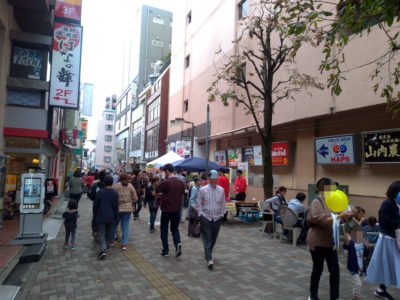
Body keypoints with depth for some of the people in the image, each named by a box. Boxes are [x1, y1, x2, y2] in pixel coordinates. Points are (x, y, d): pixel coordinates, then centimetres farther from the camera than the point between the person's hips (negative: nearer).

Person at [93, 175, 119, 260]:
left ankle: (103, 250, -14)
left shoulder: (100, 192, -10)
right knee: (109, 233, 18)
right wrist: (115, 217, 8)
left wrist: (94, 216, 8)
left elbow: (95, 205, -4)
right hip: (110, 217, 2)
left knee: (101, 234, 0)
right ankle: (107, 247, 29)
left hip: (101, 216, -2)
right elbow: (116, 207, -2)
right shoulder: (115, 194, -6)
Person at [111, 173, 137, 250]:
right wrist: (131, 205, 15)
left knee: (114, 224, 17)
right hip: (128, 208, 1)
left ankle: (111, 240, 28)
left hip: (117, 208, -1)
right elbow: (135, 198, -2)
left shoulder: (116, 186, -7)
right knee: (125, 226, 6)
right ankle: (124, 244, 7)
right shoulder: (131, 186, -2)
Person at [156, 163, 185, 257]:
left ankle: (165, 250, 16)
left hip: (166, 209, -4)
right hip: (177, 210, 4)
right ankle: (178, 243, -7)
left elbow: (157, 190, -3)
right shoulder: (180, 182, -2)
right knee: (175, 229, 17)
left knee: (164, 230, 12)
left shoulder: (165, 182, -16)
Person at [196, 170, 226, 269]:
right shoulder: (203, 190, -5)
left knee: (213, 239, 14)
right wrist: (200, 214, -3)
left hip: (217, 218, 3)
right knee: (207, 239, -7)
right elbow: (198, 203, 2)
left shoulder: (221, 190, 3)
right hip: (205, 217, -3)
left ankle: (207, 254, 35)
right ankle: (209, 259, -7)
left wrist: (222, 214, 7)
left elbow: (223, 204, 11)